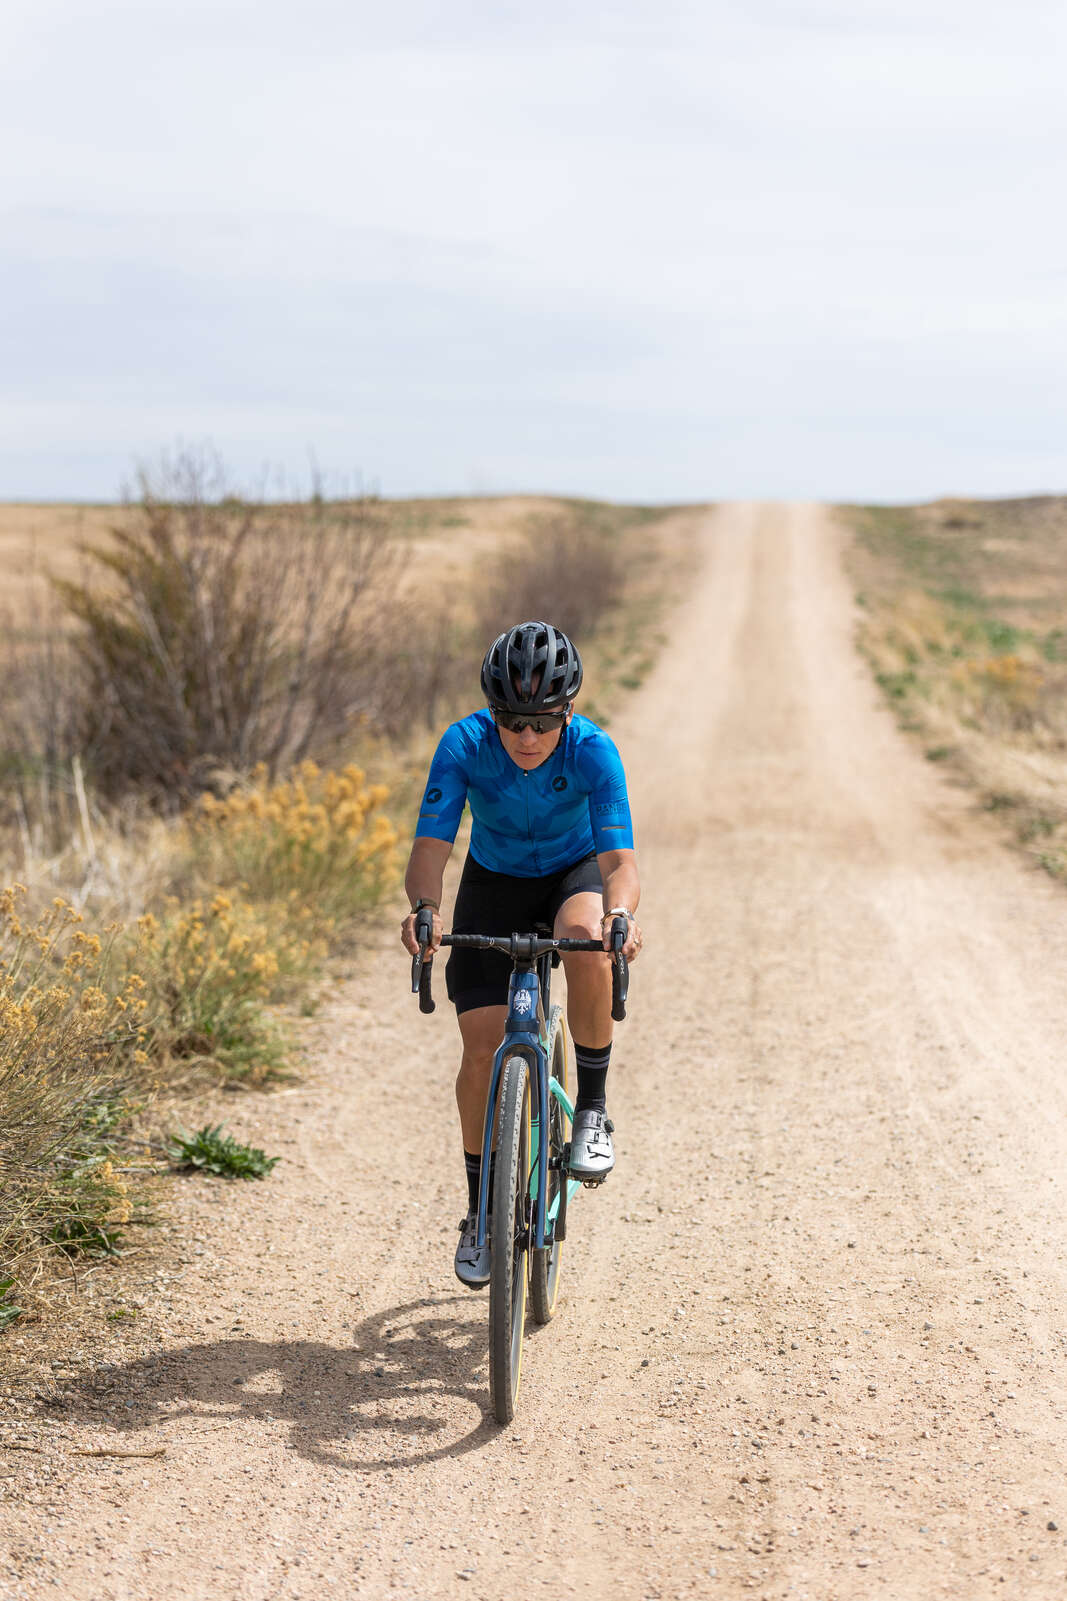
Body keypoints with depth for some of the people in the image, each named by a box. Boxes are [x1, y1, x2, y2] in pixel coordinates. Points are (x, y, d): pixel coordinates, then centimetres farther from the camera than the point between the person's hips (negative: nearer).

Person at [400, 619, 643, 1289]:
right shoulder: (464, 744, -28)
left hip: (575, 872, -1)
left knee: (587, 945, -37)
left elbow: (619, 857, -38)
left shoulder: (593, 751, -30)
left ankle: (593, 1109, -17)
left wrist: (621, 913, -60)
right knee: (483, 1049, -8)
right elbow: (431, 845, -34)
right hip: (494, 881, 1)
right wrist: (424, 908, -55)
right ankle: (481, 1212, 10)